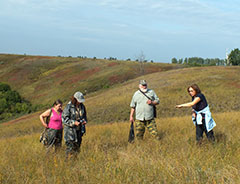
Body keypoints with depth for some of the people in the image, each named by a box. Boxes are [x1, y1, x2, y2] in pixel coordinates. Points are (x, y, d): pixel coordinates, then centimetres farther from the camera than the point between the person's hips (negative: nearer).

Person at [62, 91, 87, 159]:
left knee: (77, 145, 11)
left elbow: (84, 115, 18)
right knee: (70, 146, -6)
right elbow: (64, 118, -15)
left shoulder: (82, 106, 3)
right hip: (70, 129, -6)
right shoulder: (69, 107, -15)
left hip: (79, 130, 6)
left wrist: (84, 120, -3)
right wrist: (74, 122, -23)